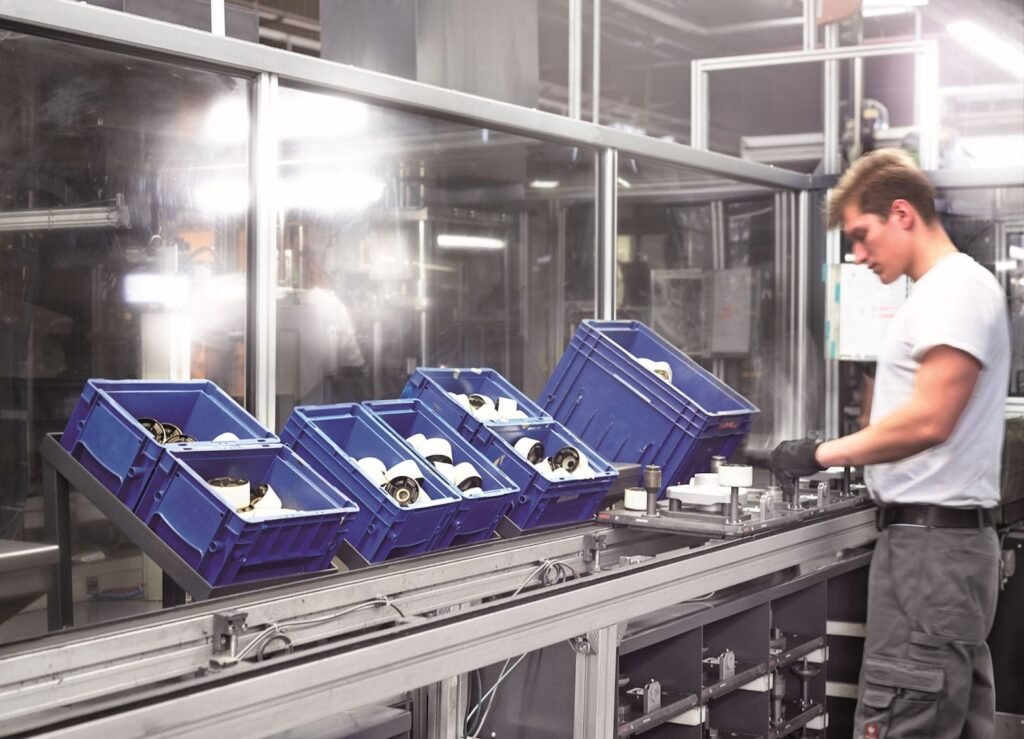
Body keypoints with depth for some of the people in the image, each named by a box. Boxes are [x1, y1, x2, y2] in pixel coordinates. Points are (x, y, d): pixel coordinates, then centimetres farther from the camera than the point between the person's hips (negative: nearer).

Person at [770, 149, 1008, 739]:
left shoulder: (957, 288, -12)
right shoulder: (941, 291, 19)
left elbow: (928, 420, -21)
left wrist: (823, 454, -12)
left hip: (931, 541, -10)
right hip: (943, 536, 10)